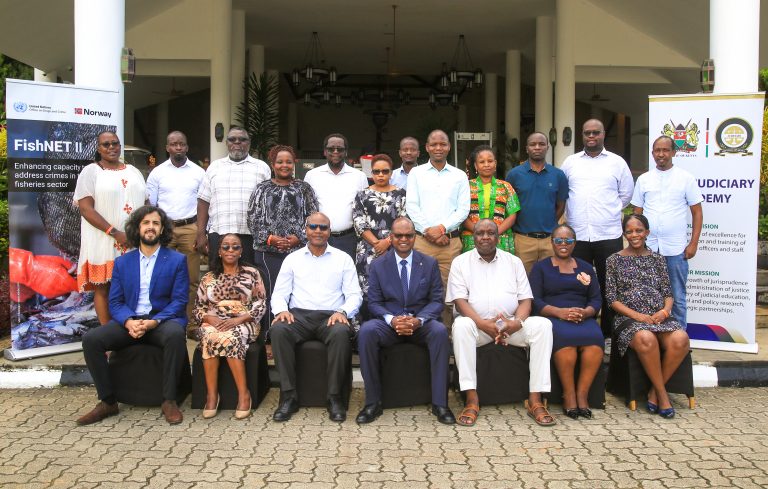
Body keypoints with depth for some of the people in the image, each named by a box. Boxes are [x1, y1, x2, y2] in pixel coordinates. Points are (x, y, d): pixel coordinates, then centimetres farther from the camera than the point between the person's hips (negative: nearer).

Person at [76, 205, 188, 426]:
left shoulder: (177, 260, 4)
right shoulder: (122, 262, 13)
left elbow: (179, 300, -4)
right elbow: (115, 302, 7)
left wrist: (153, 322, -19)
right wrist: (129, 322, -15)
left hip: (162, 320, -3)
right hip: (129, 321, 3)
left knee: (176, 335, -37)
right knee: (90, 339, -20)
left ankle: (169, 401, -23)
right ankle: (107, 402, -7)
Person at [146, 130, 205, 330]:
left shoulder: (199, 172, 7)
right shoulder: (157, 172, 7)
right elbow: (150, 205, 7)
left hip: (190, 228, 0)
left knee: (191, 278, 1)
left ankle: (191, 321, 8)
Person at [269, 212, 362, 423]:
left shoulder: (343, 259, 13)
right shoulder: (292, 259, 16)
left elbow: (354, 295, 7)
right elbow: (279, 294, 12)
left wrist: (342, 312, -14)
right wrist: (281, 310, -11)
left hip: (331, 317, -1)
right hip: (299, 316, 1)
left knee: (341, 332, -36)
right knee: (278, 330, -32)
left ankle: (334, 397, -23)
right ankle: (289, 396, -22)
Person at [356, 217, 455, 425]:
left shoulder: (430, 264, 8)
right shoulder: (378, 265, 7)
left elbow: (437, 301, 3)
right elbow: (373, 302, 2)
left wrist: (419, 320, -18)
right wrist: (392, 320, -19)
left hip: (421, 323, 0)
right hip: (389, 323, 0)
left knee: (440, 331, -34)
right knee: (366, 330, -32)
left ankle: (440, 403, -24)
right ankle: (373, 402, -22)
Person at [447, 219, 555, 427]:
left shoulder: (514, 262, 13)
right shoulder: (461, 262, 6)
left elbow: (525, 298, 6)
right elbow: (459, 300, -5)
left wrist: (517, 322, -16)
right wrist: (482, 323, -21)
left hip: (511, 324, 2)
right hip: (478, 324, -2)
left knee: (542, 324, -25)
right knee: (461, 326, -35)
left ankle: (535, 400, -23)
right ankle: (472, 399, -31)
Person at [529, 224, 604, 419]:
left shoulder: (585, 268, 23)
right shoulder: (540, 267, 14)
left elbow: (596, 299, 14)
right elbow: (534, 300, 1)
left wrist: (586, 312, -9)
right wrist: (559, 312, -15)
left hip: (583, 318, 3)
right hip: (552, 318, -2)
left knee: (594, 338, -33)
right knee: (565, 337, -37)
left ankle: (582, 393, -22)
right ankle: (568, 395, -22)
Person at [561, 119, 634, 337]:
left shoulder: (617, 162, 7)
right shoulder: (570, 162, 11)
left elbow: (626, 194, 13)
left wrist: (609, 211, 10)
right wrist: (576, 211, 9)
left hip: (608, 235, -1)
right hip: (577, 235, 1)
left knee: (609, 286, 2)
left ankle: (608, 333, 12)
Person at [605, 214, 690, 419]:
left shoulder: (657, 259, 19)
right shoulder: (614, 260, 9)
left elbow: (668, 293, 16)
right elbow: (612, 298, 3)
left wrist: (665, 310, -7)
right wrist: (637, 315, -11)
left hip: (659, 316, 3)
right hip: (629, 318, -3)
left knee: (681, 339, -31)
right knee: (646, 339, -38)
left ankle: (655, 391, -14)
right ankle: (662, 393, -19)